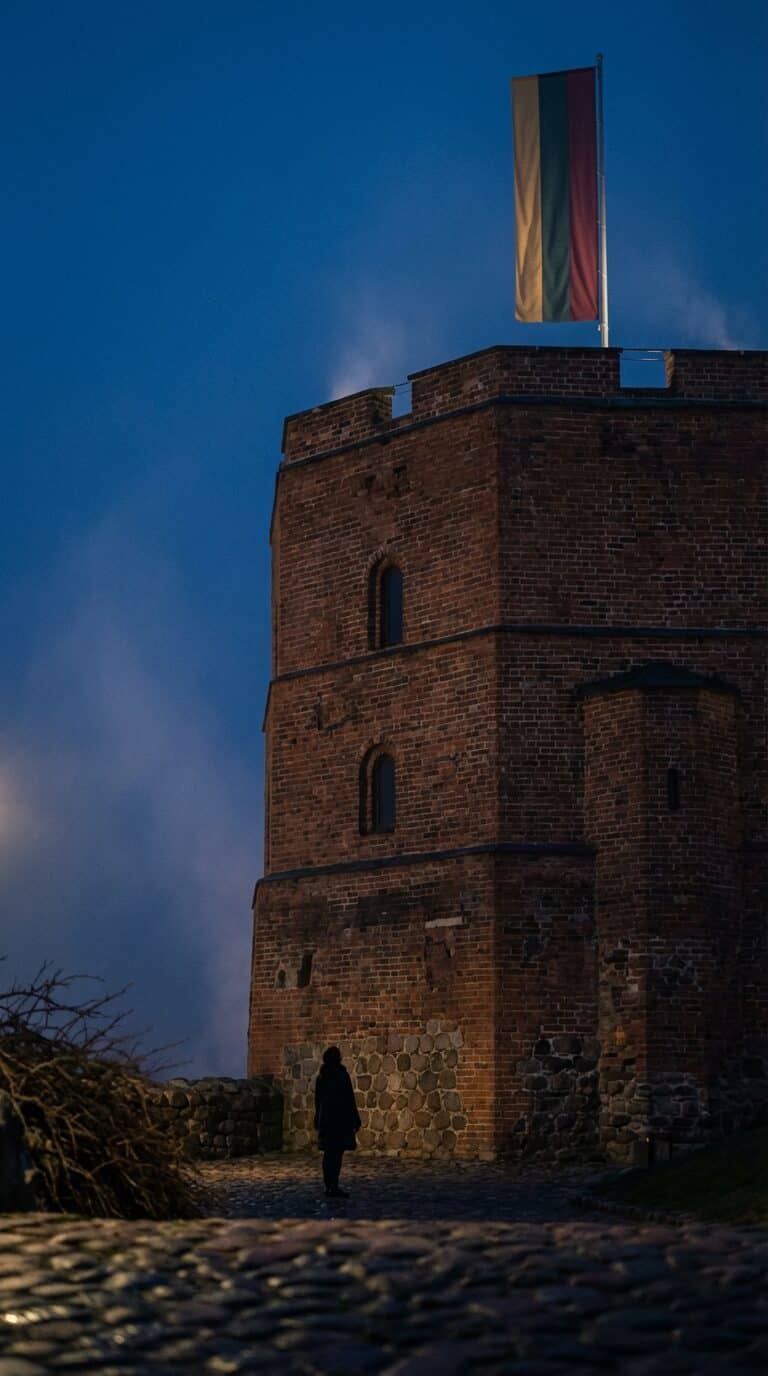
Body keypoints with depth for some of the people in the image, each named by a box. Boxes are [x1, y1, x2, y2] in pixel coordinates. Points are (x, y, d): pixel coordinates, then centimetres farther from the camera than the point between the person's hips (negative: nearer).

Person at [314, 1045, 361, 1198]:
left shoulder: (321, 1077, 7)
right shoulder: (341, 1075, -12)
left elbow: (318, 1101, 12)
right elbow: (349, 1099, -12)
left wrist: (319, 1120, 21)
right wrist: (356, 1120, -7)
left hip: (326, 1119, 7)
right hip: (340, 1119, -7)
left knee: (329, 1153, 12)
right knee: (337, 1152, -6)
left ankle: (328, 1186, 15)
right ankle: (334, 1187, -10)